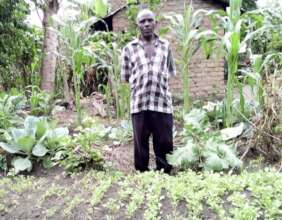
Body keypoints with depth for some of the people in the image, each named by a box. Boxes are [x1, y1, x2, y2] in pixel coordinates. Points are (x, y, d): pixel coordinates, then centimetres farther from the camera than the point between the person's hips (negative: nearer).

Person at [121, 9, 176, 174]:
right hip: (139, 104, -1)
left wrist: (158, 82, 9)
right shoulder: (129, 48, 6)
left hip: (163, 103, 1)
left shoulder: (165, 46, 11)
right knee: (141, 146, 7)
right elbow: (125, 77, 11)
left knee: (164, 146, 7)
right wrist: (140, 83, 7)